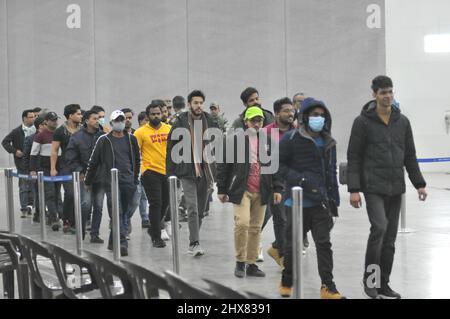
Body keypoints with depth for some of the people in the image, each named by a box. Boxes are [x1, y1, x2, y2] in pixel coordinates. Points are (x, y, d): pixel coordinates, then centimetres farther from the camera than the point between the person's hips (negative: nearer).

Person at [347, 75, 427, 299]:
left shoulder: (402, 121, 10)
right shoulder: (363, 121, -4)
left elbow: (410, 155, 16)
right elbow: (353, 157, -5)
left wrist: (419, 184, 10)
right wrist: (354, 189, -11)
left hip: (395, 188, 5)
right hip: (373, 187, -5)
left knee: (390, 237, 7)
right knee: (379, 227, -20)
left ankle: (383, 284, 16)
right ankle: (369, 278, -3)